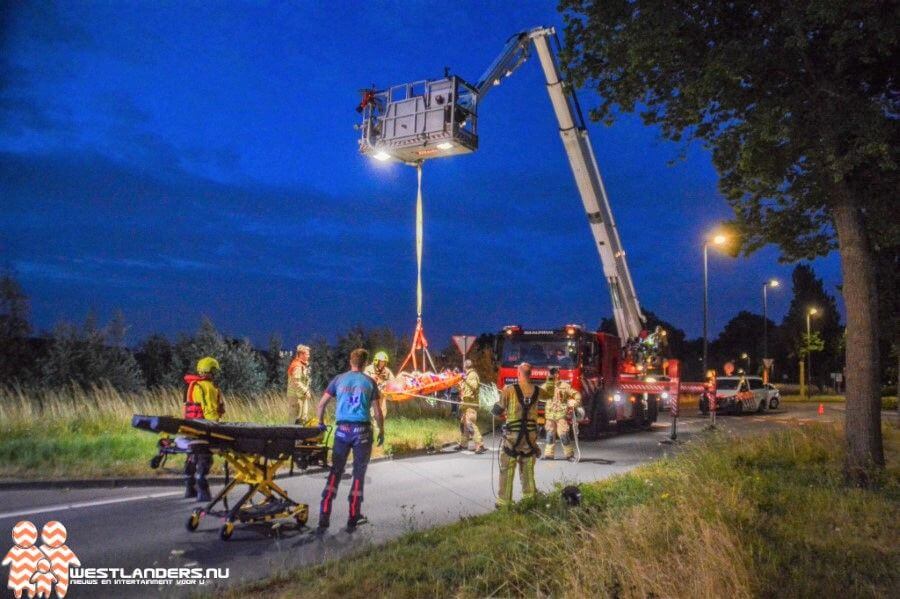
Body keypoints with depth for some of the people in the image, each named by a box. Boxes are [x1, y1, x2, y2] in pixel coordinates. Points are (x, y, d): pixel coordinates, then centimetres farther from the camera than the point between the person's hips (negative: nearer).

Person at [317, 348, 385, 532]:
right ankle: (353, 520, 13)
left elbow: (321, 404, 3)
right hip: (362, 431, -1)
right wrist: (381, 431, 12)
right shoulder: (369, 382, 2)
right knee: (359, 474, 8)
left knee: (335, 472, 7)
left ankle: (324, 519, 0)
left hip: (342, 430, 2)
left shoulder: (339, 379, 6)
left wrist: (321, 423, 17)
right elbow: (377, 411, 0)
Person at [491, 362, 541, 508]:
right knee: (528, 470, 15)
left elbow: (498, 410, -4)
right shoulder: (537, 391, -1)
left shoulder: (509, 390, -10)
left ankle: (504, 502, 10)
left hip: (513, 435, -3)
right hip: (530, 436, 3)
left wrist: (494, 410, 17)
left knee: (507, 470, 6)